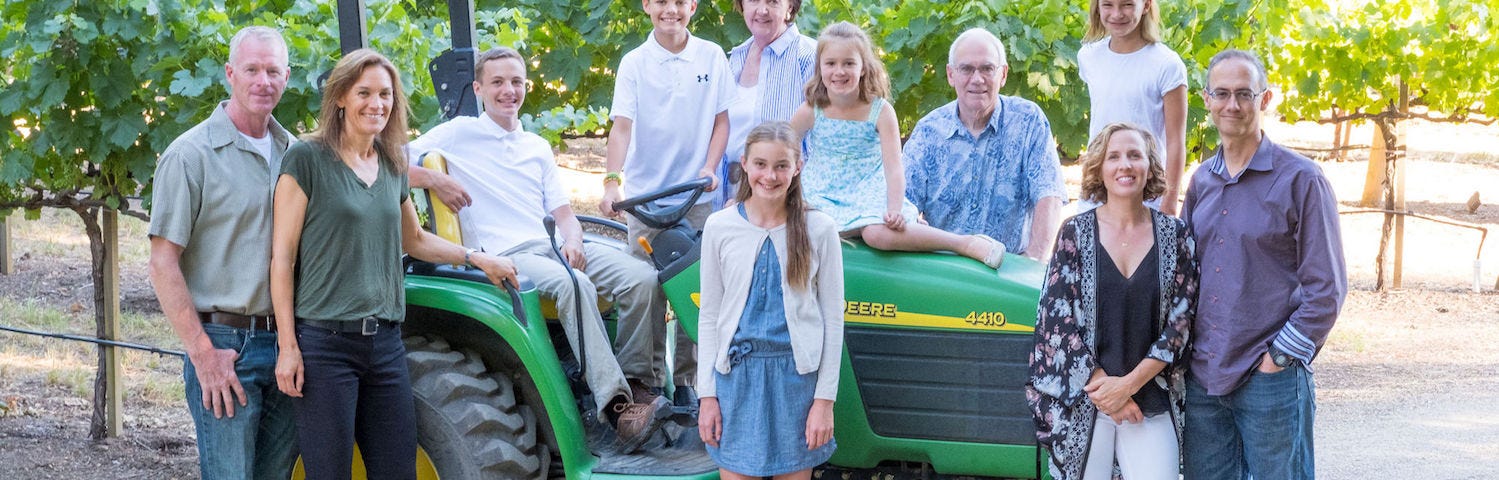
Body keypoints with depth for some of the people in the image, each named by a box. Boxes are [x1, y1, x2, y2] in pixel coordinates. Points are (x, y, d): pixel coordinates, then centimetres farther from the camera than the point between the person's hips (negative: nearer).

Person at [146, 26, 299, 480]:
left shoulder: (294, 153, 11)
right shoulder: (191, 154, -7)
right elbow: (163, 264, -10)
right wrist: (203, 353, -15)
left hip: (286, 344, 6)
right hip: (224, 344, -6)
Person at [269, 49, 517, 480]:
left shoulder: (392, 165, 14)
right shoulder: (307, 159, -6)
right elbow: (282, 255, -8)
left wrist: (479, 259, 23)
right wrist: (287, 346, -13)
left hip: (384, 342, 6)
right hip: (324, 342, -6)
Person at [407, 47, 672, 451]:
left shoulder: (537, 147, 25)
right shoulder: (459, 134, 8)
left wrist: (573, 241, -3)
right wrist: (434, 179, -18)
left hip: (554, 248, 6)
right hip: (503, 257, -6)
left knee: (643, 278, -19)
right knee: (576, 285, -37)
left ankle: (636, 383, -12)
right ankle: (616, 404, -41)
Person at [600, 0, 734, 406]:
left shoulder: (712, 57, 1)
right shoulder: (634, 64, -4)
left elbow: (721, 120, 6)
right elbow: (622, 126, -12)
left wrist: (710, 167, -9)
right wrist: (612, 181, -25)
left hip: (696, 196, 1)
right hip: (645, 196, -1)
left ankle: (686, 379, 14)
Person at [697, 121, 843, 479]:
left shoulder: (818, 229, -2)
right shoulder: (720, 227, 1)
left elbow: (832, 318, 1)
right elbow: (710, 316, 6)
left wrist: (825, 399, -3)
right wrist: (707, 395, 1)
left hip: (797, 373, -1)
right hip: (738, 374, 1)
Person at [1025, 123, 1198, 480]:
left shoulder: (1176, 236, 3)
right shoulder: (1075, 233, 1)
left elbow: (1181, 320, 0)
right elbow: (1057, 317, -3)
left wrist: (1130, 383, -10)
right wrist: (1101, 383, -11)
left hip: (1151, 403, 1)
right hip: (1081, 403, -1)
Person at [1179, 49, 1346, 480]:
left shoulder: (1300, 179, -5)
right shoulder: (1202, 181, 12)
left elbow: (1326, 289, -7)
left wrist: (1279, 358, -10)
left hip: (1270, 380, -5)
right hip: (1202, 378, 5)